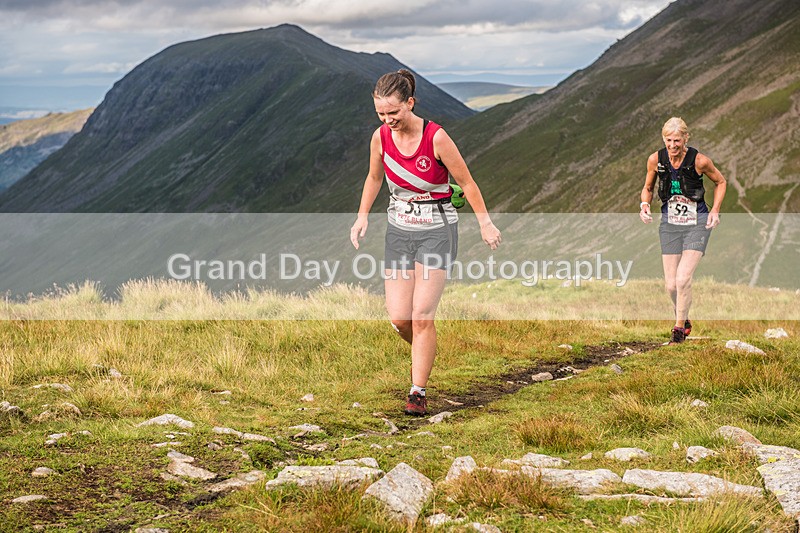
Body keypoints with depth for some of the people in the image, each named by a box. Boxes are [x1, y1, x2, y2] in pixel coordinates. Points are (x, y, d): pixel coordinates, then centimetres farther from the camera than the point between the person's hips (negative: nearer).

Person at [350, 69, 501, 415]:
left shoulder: (436, 138, -18)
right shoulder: (381, 137, -4)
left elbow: (466, 182, -7)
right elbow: (374, 177, 15)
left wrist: (485, 223, -3)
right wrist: (362, 216, 6)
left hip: (437, 231, -4)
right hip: (399, 231, 4)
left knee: (421, 316, -10)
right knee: (398, 318, -2)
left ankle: (418, 392, 1)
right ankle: (425, 354, 30)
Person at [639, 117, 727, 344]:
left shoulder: (699, 161, -14)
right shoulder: (655, 160, -7)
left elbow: (720, 182, 5)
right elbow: (648, 188, 10)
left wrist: (715, 210, -6)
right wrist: (645, 205, -10)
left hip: (697, 223, -3)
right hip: (669, 223, 3)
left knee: (683, 278, -17)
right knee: (671, 284, 1)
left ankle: (679, 327, 0)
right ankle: (684, 320, 29)